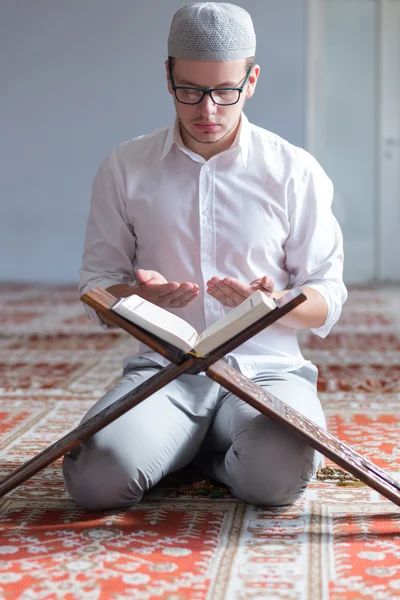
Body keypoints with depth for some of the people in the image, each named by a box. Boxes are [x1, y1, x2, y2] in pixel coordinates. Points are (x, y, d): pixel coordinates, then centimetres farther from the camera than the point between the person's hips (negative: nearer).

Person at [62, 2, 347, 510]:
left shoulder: (295, 172, 5)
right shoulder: (124, 168, 8)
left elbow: (327, 299, 6)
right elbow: (96, 286, 10)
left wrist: (272, 302, -18)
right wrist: (139, 296, -15)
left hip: (266, 368, 0)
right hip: (163, 368, 1)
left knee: (279, 473, -34)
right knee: (97, 476, -30)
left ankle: (203, 450, 2)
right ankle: (182, 442, 5)